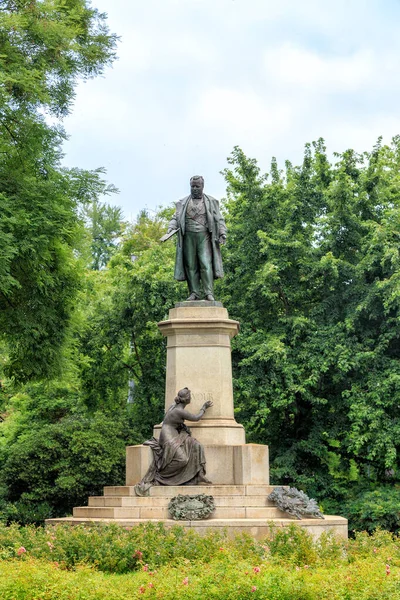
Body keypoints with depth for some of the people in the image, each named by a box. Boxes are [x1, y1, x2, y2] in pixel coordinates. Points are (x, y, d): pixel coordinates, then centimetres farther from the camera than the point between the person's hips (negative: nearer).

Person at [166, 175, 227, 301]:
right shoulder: (183, 203, 18)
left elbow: (218, 219, 10)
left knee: (206, 263, -12)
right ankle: (194, 293, -1)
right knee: (190, 265, -3)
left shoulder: (211, 201, 14)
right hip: (188, 236, 2)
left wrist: (222, 232, -3)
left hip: (204, 236, -2)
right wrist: (171, 227, -5)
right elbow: (176, 218, 14)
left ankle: (209, 293, -15)